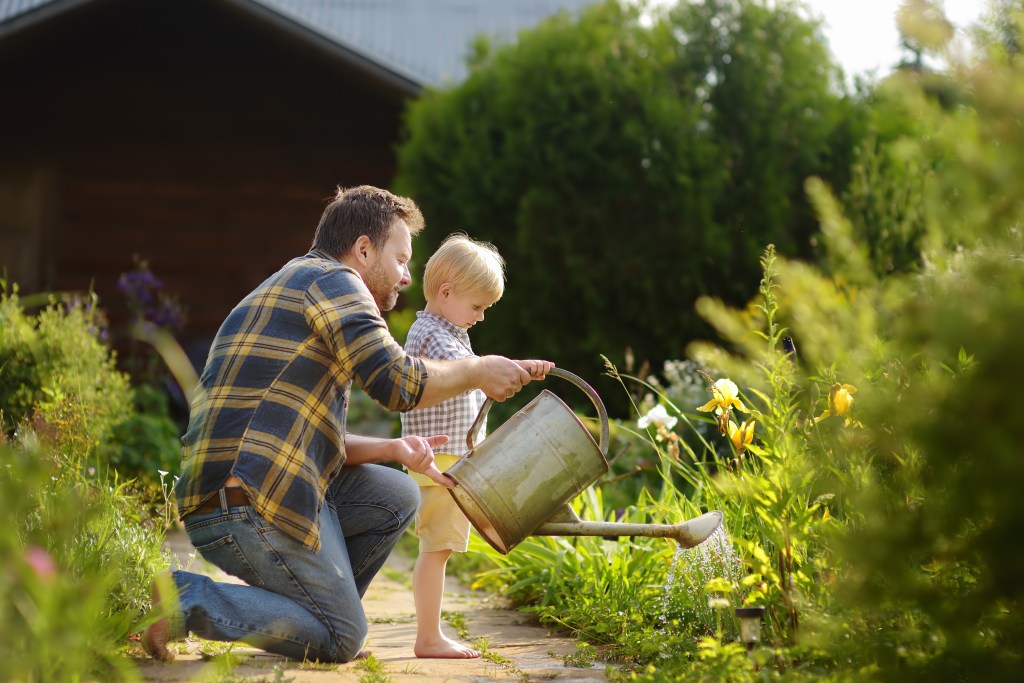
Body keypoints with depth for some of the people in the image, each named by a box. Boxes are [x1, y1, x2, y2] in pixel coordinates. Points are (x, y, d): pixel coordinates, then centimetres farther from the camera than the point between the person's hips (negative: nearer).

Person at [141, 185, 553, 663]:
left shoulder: (293, 285, 27)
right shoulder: (330, 279, -4)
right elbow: (396, 382, -15)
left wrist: (392, 449, 9)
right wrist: (478, 372, 0)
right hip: (251, 503, -10)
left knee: (397, 497, 16)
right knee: (341, 641, -2)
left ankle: (310, 613, 13)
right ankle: (190, 600, -9)